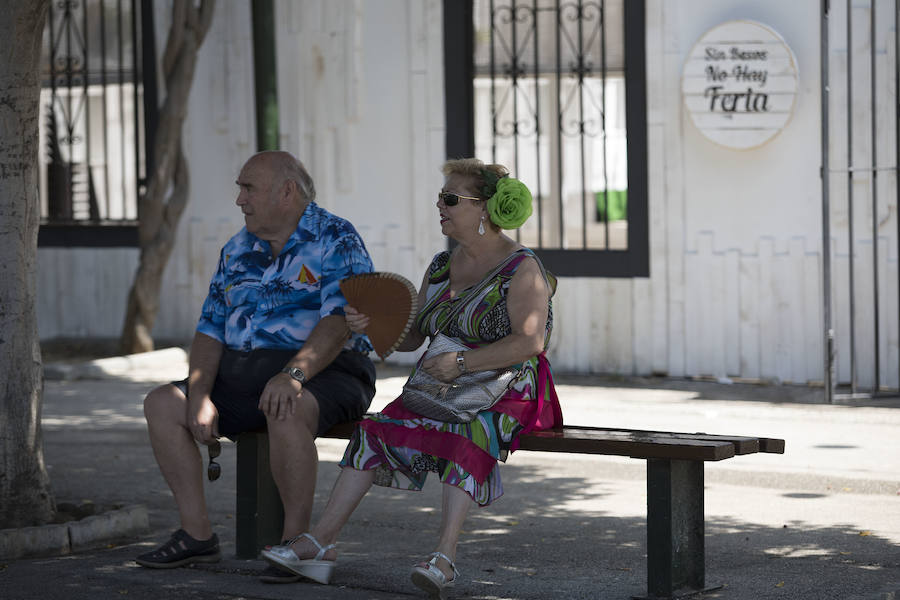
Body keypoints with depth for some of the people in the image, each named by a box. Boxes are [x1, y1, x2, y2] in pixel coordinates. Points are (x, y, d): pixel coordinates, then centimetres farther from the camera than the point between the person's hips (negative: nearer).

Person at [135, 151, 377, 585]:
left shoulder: (336, 240, -7)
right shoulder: (237, 251, 15)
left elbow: (339, 321, -21)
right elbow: (211, 329, 11)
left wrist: (293, 374, -36)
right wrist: (200, 396, -6)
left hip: (324, 373, -7)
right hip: (242, 374, 7)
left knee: (287, 411, -39)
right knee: (162, 404, -7)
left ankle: (296, 541, -26)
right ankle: (197, 534, -4)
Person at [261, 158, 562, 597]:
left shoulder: (522, 269, -6)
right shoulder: (442, 266, 15)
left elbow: (529, 342, -18)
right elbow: (411, 337, 17)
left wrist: (462, 362, -24)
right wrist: (370, 324, -4)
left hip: (507, 393, -6)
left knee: (468, 432, -38)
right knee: (376, 427, -16)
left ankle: (445, 555, -45)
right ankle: (322, 539, -22)